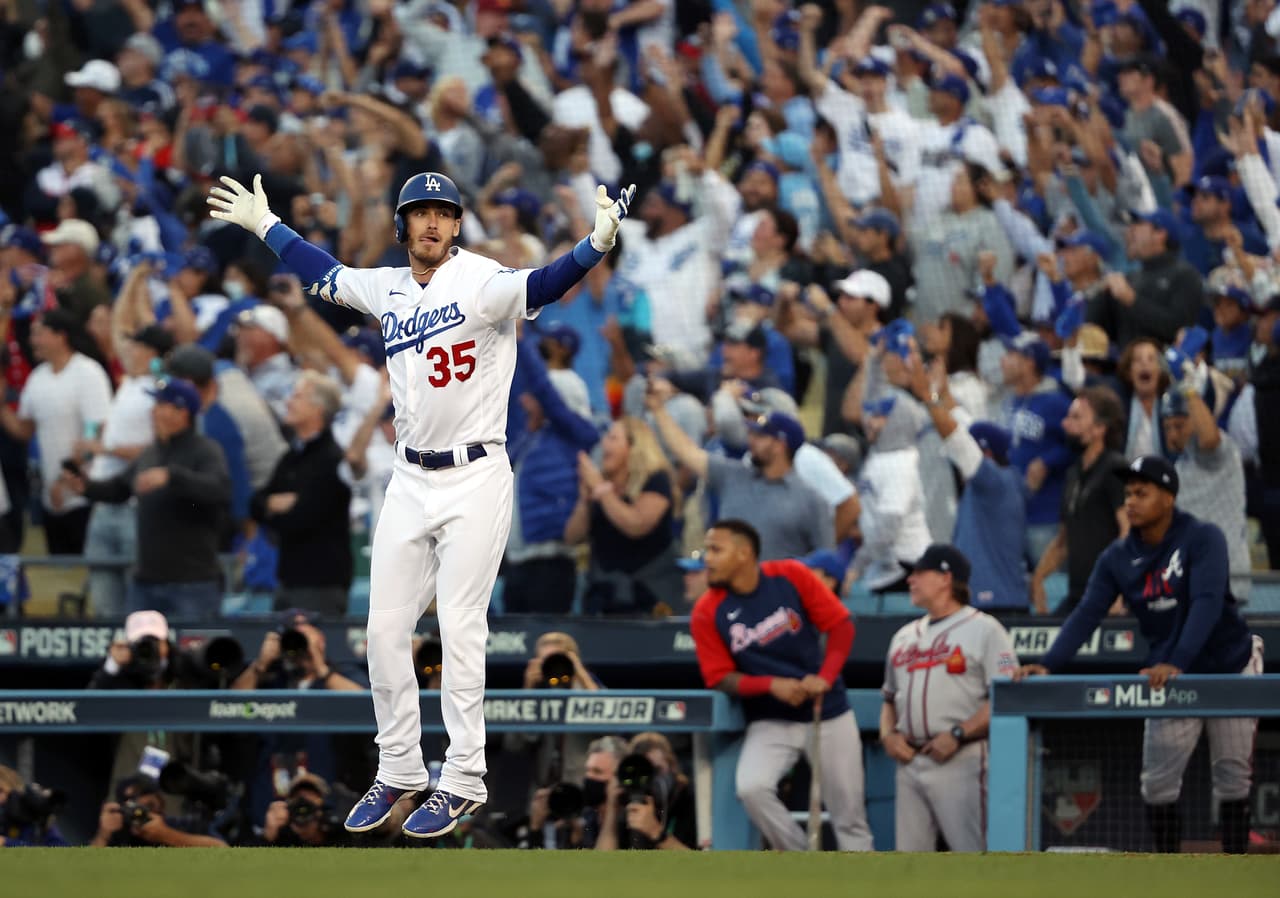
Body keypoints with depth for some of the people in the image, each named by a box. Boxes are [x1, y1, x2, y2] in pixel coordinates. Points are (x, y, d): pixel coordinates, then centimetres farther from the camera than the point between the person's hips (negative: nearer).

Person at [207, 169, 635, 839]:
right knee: (385, 627, 7)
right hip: (410, 481, 6)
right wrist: (265, 225, 33)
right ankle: (399, 771, 20)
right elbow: (323, 274, 25)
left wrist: (595, 245, -50)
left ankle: (463, 781, 3)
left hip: (475, 481, -6)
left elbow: (541, 287, -32)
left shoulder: (482, 282, -13)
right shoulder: (387, 289, 6)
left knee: (460, 629, -5)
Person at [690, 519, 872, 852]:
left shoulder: (791, 576, -9)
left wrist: (825, 677, -20)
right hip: (770, 722, 0)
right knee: (751, 787, -26)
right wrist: (772, 685, -22)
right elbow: (720, 678, -5)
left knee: (849, 815, 1)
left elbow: (841, 625, -4)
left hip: (829, 713, 0)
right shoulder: (707, 613, -8)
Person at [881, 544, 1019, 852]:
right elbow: (890, 698, 27)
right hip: (910, 761, 7)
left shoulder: (983, 629, -2)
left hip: (961, 759, -7)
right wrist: (887, 734, 5)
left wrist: (957, 734, -18)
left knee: (973, 857, -13)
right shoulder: (905, 636, 21)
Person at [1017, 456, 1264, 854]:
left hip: (1229, 671, -4)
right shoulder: (1118, 558, -2)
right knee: (1157, 784, -2)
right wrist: (1048, 665, -26)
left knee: (1232, 780, 0)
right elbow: (1086, 615, -9)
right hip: (1171, 685, 4)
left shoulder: (1202, 538, -16)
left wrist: (1176, 662, -41)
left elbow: (1207, 604, -28)